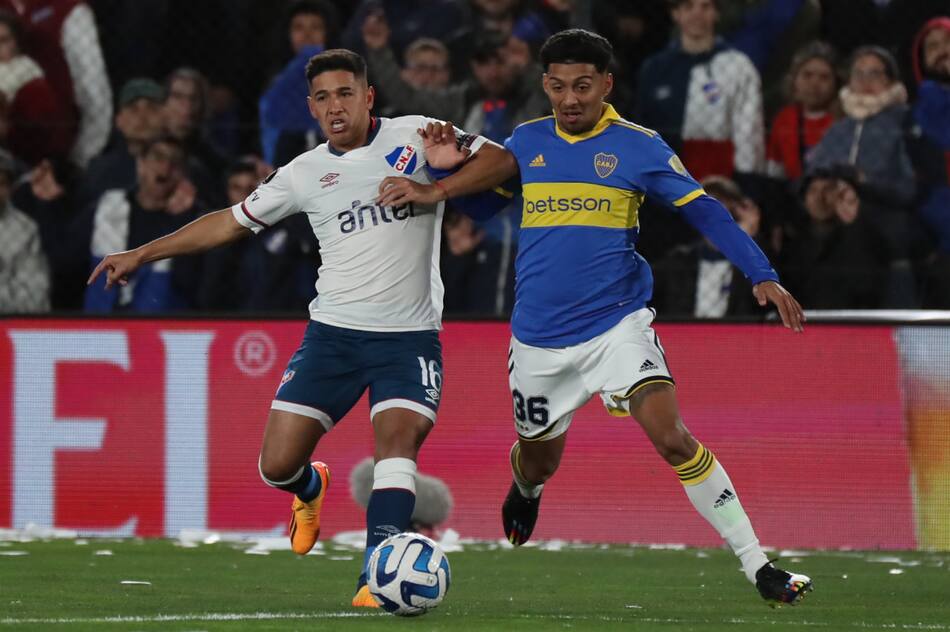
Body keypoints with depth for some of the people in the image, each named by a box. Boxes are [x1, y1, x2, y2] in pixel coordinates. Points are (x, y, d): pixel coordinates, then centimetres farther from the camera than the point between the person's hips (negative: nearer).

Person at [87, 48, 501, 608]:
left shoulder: (414, 136, 0)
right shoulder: (305, 173, 9)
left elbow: (500, 160, -2)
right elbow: (232, 222, 19)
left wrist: (443, 176, -22)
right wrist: (141, 256, 19)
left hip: (408, 336, -3)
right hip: (333, 331, 3)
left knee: (397, 440, -24)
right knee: (277, 466, -3)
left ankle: (378, 578, -24)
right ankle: (312, 488, 34)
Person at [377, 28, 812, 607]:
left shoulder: (638, 146, -4)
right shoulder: (528, 142, 6)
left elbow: (704, 211, -6)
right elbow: (482, 199, 11)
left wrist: (762, 275, -15)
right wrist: (436, 185, -10)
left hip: (617, 322, -3)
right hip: (539, 337, 4)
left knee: (672, 438, -21)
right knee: (541, 458, 19)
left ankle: (758, 565, -18)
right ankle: (525, 491, 59)